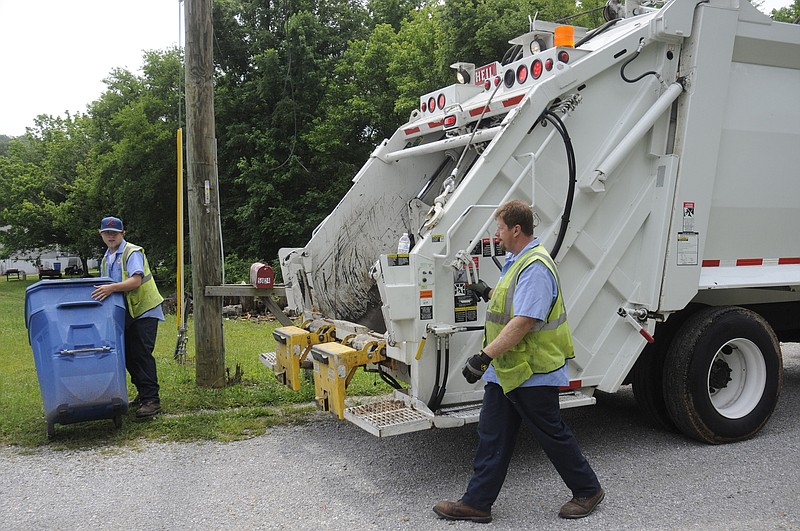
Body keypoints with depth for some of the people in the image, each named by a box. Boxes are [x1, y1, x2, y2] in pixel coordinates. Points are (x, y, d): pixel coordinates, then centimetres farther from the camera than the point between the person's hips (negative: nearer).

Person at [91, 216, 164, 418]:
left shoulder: (133, 253, -10)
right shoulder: (105, 259, 15)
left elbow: (136, 281, -26)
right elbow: (104, 289, 21)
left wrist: (112, 288, -36)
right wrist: (101, 291, 2)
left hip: (144, 310, -8)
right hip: (125, 313, 8)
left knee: (142, 354, -12)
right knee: (128, 356, 10)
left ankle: (151, 400, -10)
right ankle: (143, 393, 24)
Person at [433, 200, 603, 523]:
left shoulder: (535, 267, -23)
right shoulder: (516, 259, 11)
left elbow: (523, 322, -30)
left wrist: (484, 356, -30)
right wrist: (489, 294, 20)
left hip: (532, 373, -10)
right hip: (505, 370, 10)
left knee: (552, 435, 8)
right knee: (492, 436, 11)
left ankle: (588, 491, 29)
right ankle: (477, 502, 20)